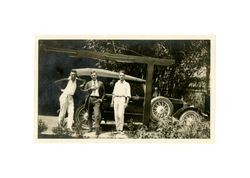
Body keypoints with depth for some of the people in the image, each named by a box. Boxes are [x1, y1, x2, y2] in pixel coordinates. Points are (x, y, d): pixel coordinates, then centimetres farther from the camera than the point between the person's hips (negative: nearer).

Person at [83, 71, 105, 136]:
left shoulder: (100, 83, 13)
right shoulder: (88, 83, 14)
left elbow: (103, 92, 19)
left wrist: (101, 99, 5)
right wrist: (90, 89, -8)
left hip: (97, 99, -2)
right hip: (90, 99, 2)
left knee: (97, 115, -16)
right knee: (89, 114, 8)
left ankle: (97, 129, -19)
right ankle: (90, 128, 22)